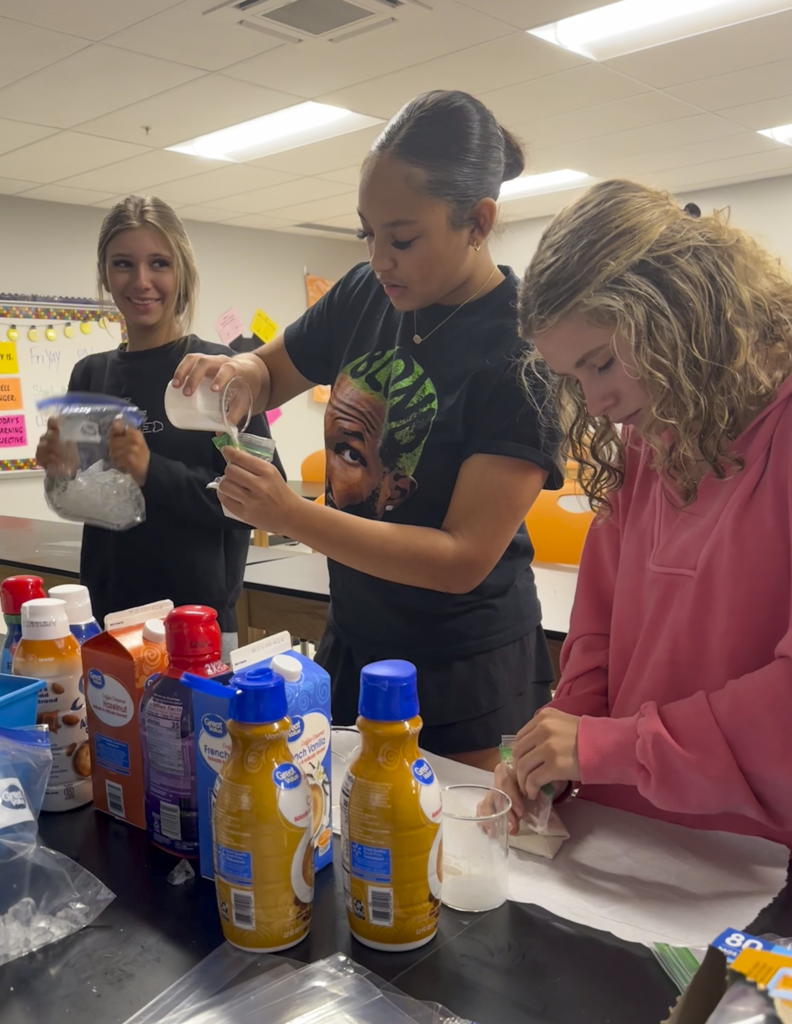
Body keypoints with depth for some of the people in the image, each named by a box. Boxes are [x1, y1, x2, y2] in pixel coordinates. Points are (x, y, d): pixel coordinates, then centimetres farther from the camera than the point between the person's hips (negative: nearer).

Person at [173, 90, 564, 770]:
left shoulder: (524, 349, -21)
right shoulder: (366, 294, -3)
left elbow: (464, 558, -23)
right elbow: (270, 374, 14)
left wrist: (290, 515, -28)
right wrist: (229, 373, -10)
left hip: (466, 680, -5)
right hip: (350, 646, 6)